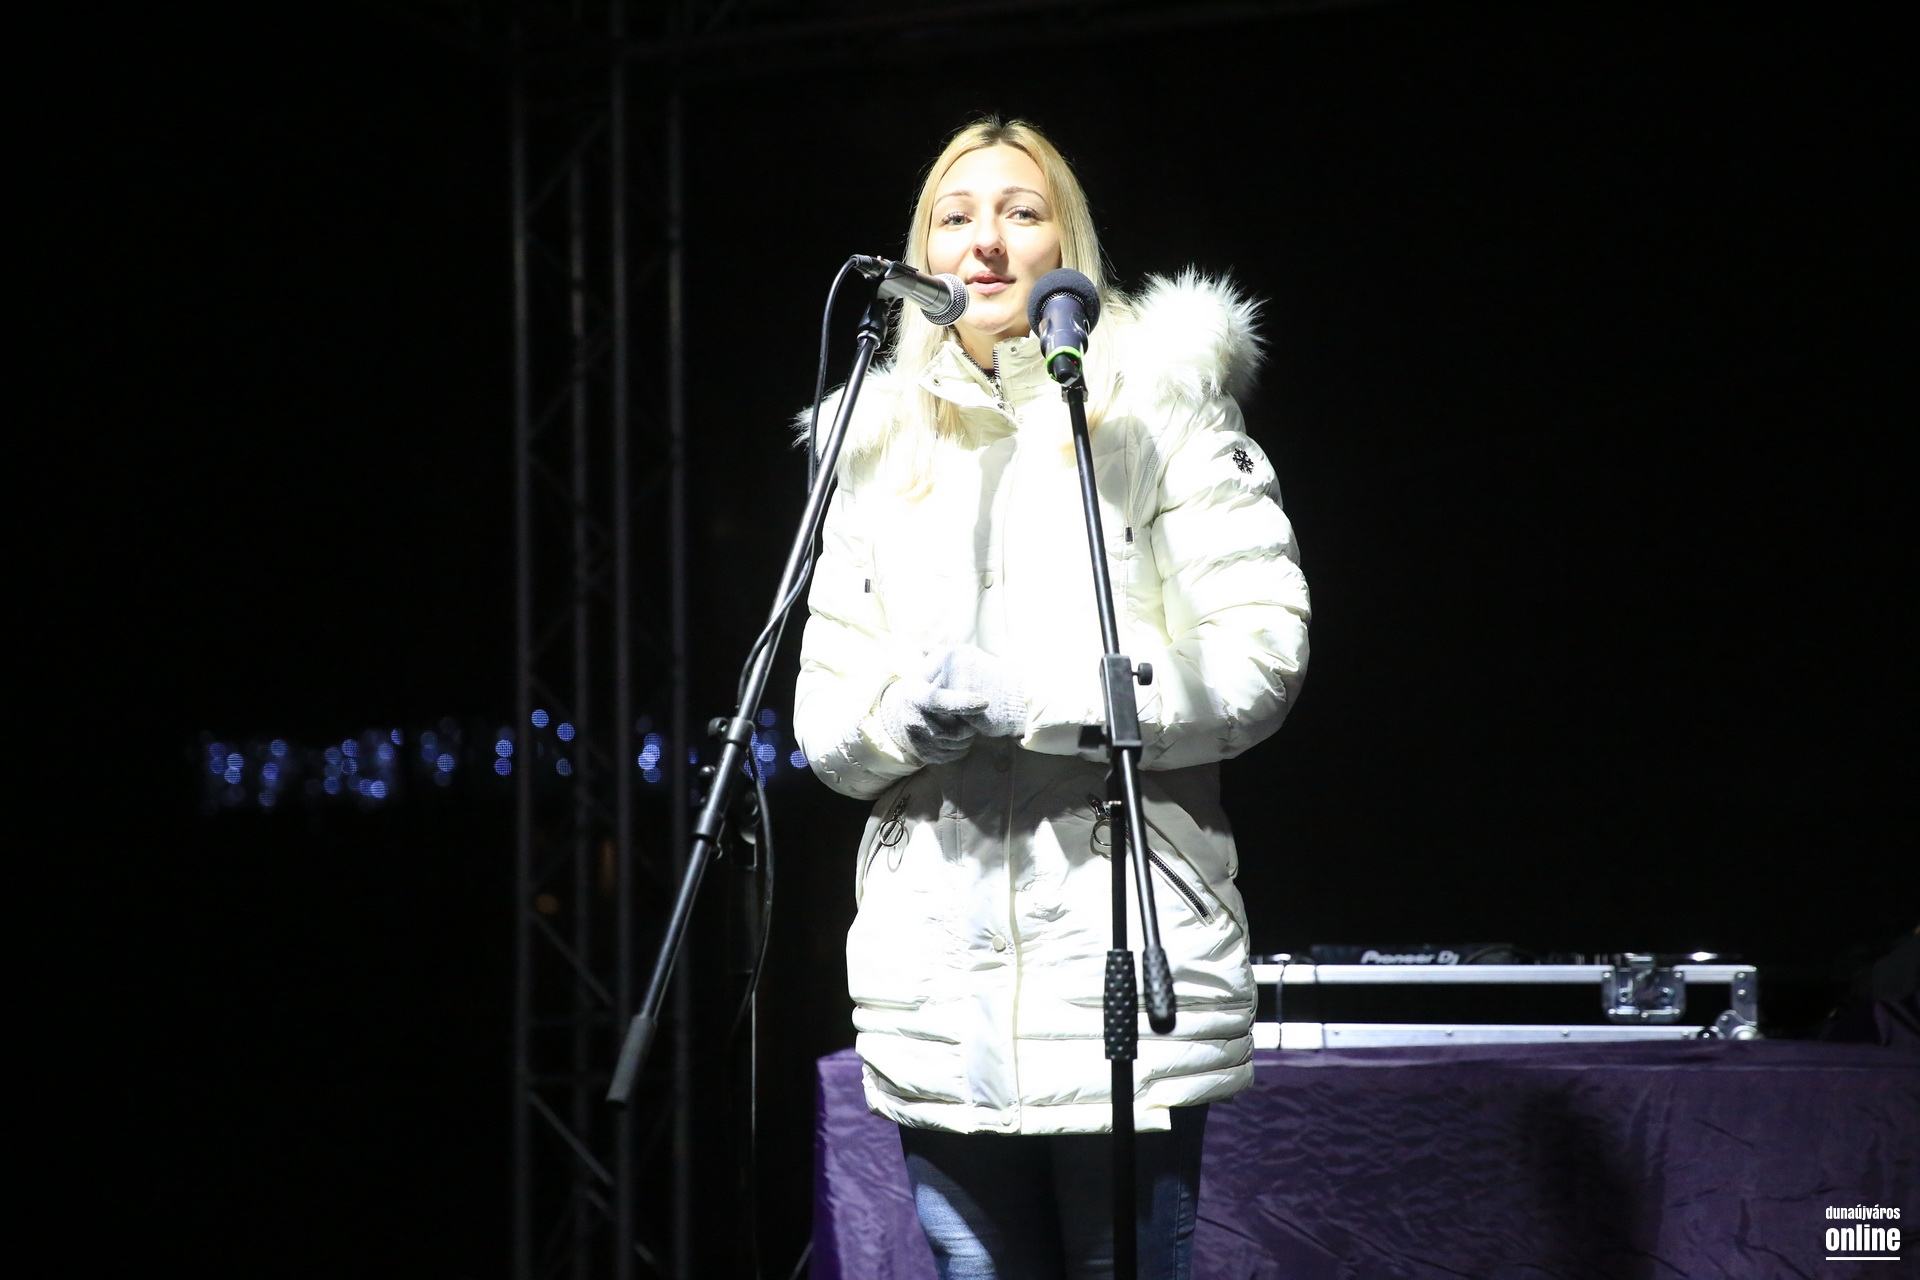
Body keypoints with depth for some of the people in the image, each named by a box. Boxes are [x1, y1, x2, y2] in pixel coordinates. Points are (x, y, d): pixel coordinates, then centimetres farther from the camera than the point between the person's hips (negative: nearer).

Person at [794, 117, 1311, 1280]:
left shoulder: (1156, 409, 5)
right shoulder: (880, 452, 16)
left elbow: (1261, 655, -7)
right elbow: (821, 713, 12)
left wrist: (1035, 698, -15)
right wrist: (901, 716, -11)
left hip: (1123, 956, -4)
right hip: (937, 972, 4)